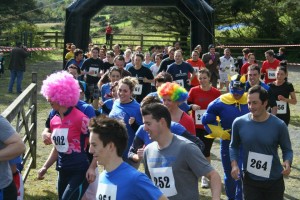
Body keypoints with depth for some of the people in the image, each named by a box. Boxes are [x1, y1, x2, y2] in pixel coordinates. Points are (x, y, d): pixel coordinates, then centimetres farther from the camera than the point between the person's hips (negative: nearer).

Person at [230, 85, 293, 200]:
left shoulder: (278, 125, -13)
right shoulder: (239, 123, -8)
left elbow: (287, 150, -2)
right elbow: (234, 146, 7)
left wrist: (287, 163, -23)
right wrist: (234, 164, -9)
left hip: (274, 180, -1)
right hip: (250, 180, 1)